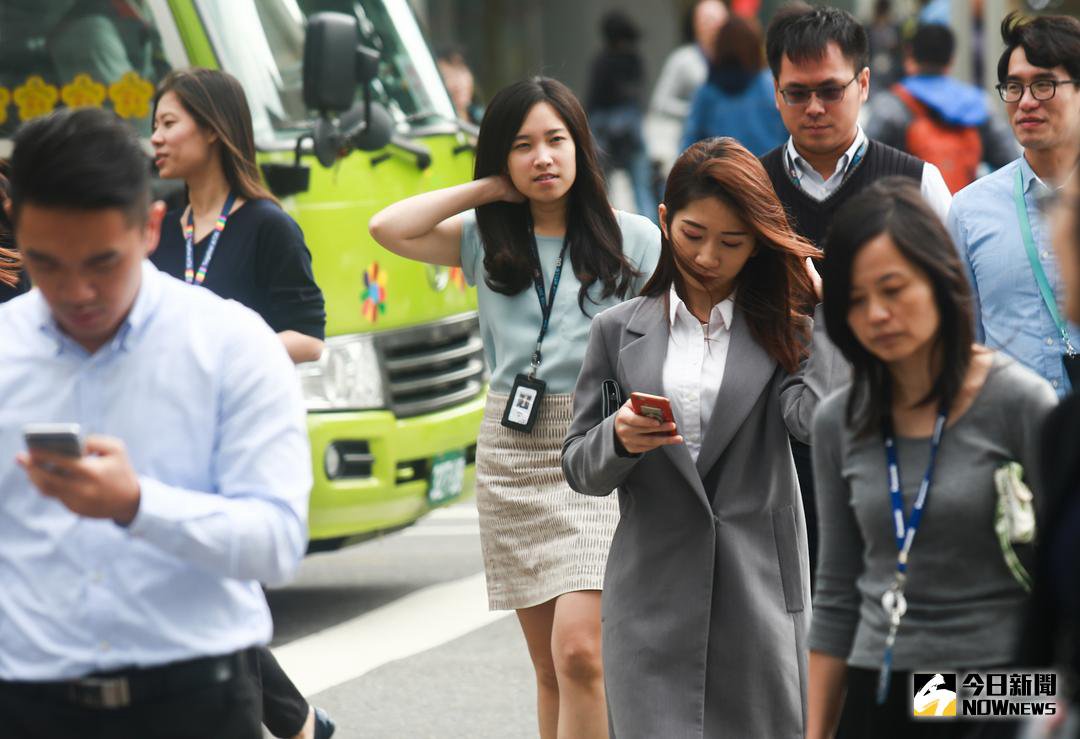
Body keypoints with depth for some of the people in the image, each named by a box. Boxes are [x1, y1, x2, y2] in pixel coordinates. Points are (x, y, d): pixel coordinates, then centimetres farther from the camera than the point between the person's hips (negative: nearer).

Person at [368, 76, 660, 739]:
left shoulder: (634, 239, 2)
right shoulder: (487, 241, 9)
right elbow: (390, 229, -6)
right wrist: (490, 188, 1)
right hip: (511, 457, 4)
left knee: (578, 651, -18)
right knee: (550, 668, 8)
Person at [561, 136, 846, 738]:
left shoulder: (784, 329, 7)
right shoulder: (618, 331, 9)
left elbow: (819, 418, -14)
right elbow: (579, 469, 9)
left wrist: (822, 299, -5)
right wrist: (618, 439, -13)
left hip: (759, 593, 0)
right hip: (653, 596, 0)